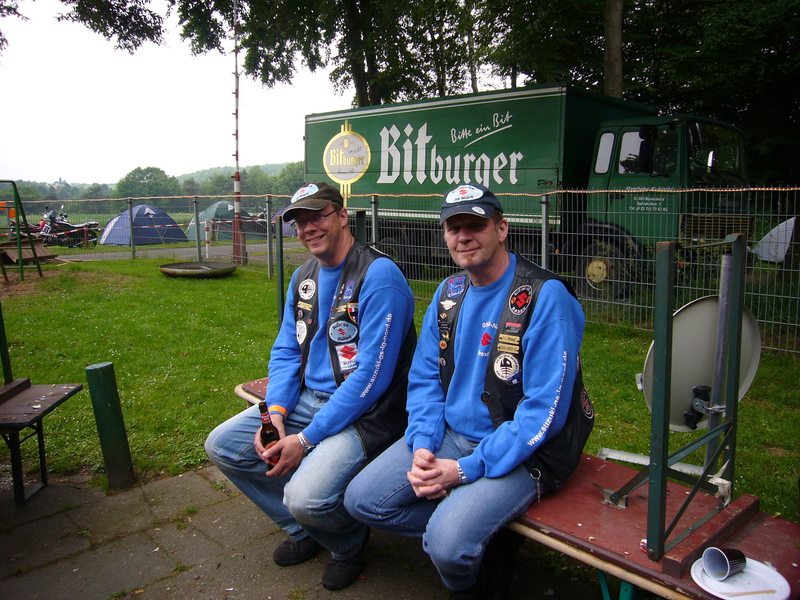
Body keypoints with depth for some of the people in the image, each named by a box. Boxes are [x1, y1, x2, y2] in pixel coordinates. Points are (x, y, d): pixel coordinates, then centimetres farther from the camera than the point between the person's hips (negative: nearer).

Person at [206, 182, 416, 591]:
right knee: (221, 446, 4)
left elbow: (371, 375, -23)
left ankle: (348, 544, 12)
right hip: (306, 399, 9)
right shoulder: (303, 277, 10)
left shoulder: (378, 275, -18)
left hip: (364, 413, -8)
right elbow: (285, 351, 13)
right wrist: (275, 411, -7)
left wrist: (306, 439, -20)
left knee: (307, 498, -28)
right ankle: (304, 531, 21)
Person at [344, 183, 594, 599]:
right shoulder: (449, 293, 5)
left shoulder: (545, 297, -18)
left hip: (520, 452, -7)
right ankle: (479, 531, 8)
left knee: (449, 542, -27)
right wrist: (422, 446, -9)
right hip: (449, 435, 7)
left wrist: (466, 469, -20)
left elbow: (544, 409, -20)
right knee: (361, 499, -2)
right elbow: (425, 378, 9)